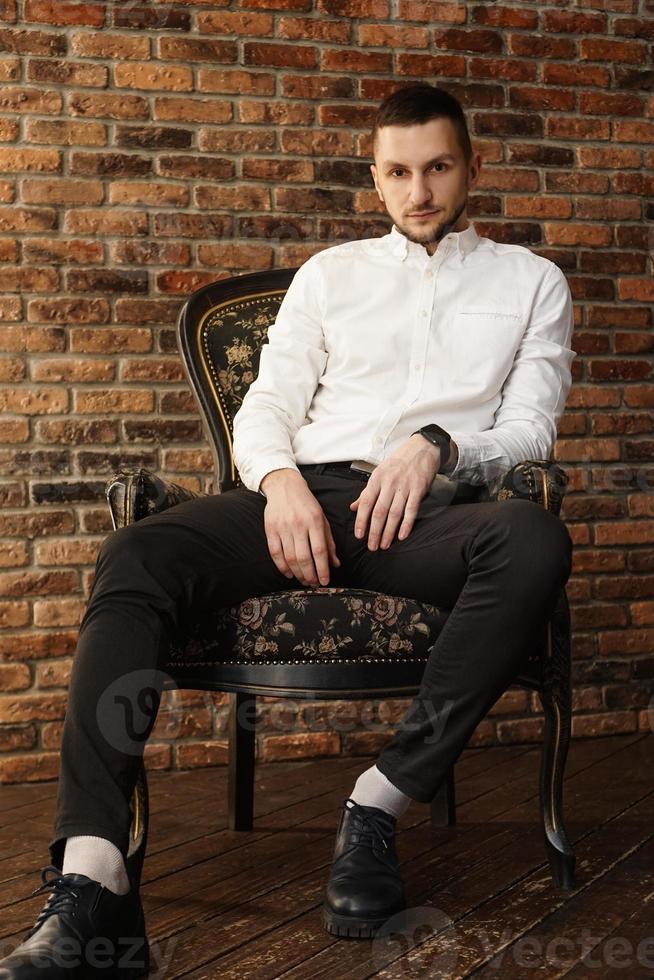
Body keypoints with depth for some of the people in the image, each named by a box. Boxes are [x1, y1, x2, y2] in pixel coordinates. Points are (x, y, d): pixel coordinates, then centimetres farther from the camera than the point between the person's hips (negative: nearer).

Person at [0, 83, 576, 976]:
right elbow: (267, 404, 16)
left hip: (431, 506, -1)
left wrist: (437, 446, -12)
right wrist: (280, 480, -8)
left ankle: (380, 804, -32)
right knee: (135, 556, -29)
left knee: (536, 541, -39)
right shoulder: (332, 272, 25)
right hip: (308, 493, 2)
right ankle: (91, 886, -42)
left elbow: (530, 429, 9)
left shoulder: (531, 281, 21)